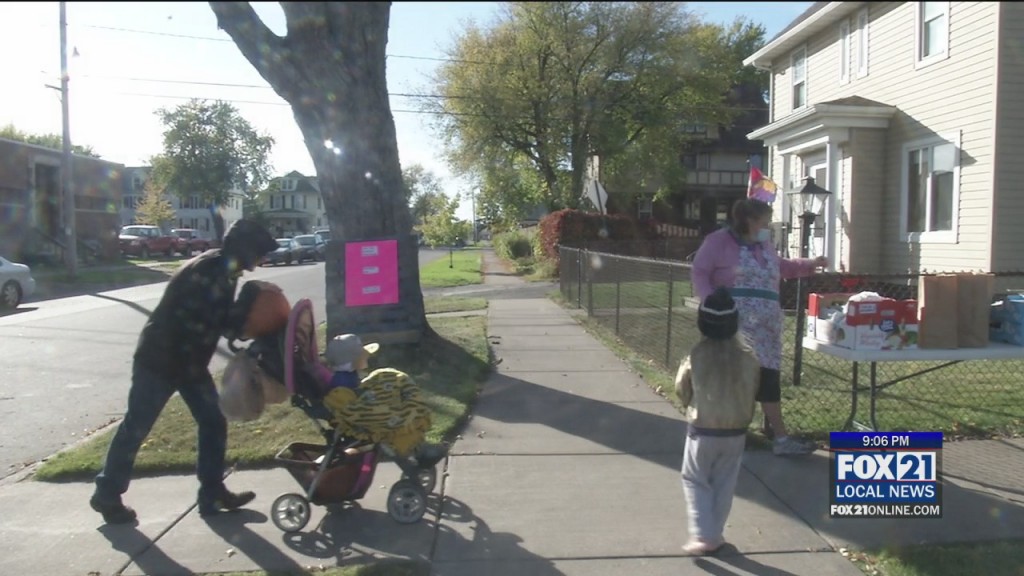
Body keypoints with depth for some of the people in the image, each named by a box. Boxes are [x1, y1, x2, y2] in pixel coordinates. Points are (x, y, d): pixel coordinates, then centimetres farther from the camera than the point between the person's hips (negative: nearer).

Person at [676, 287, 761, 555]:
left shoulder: (697, 354, -15)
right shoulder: (748, 356, -7)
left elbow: (682, 390, -2)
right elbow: (753, 393, 6)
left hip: (702, 431, -3)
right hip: (736, 432, 3)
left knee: (695, 481, 10)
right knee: (724, 484, 16)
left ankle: (702, 536, 1)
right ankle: (714, 535, 23)